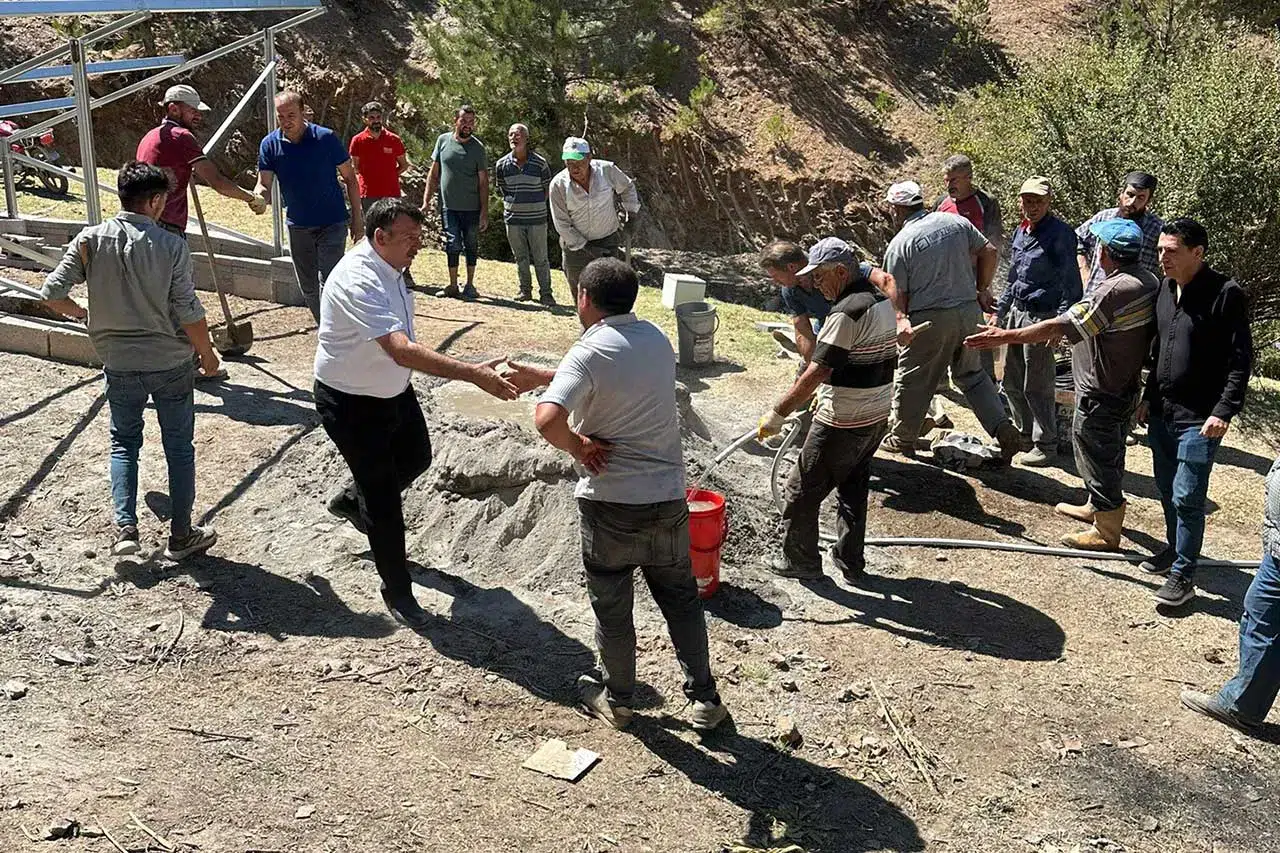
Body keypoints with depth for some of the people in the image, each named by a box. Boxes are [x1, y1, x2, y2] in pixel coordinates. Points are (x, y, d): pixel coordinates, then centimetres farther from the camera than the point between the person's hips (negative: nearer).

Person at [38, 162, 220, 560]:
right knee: (179, 446, 12)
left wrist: (81, 313, 15)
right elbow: (188, 313, -15)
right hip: (171, 363, -2)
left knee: (124, 443, 20)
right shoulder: (171, 245, -15)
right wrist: (208, 354, 1)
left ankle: (125, 528, 10)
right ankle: (181, 535, 19)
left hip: (119, 365, 2)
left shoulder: (90, 240, -8)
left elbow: (52, 293, -6)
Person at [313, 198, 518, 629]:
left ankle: (352, 501, 51)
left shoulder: (388, 267, -2)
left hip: (394, 390, 9)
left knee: (417, 457, 27)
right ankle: (397, 591, 18)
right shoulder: (359, 281, -32)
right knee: (385, 504, 0)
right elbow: (403, 351, -44)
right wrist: (474, 374, -49)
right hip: (352, 405, -9)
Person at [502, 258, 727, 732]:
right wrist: (543, 377, 21)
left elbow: (548, 421, -31)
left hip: (611, 502, -5)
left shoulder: (589, 352, -16)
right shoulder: (657, 340, 3)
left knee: (612, 604, 14)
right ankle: (705, 698, 25)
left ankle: (617, 699, 31)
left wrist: (578, 447, -12)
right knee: (681, 597, 19)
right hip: (668, 496, 5)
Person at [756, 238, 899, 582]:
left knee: (803, 490, 7)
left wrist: (777, 414, -21)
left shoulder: (846, 313, -23)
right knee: (853, 488, 21)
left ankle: (800, 560, 20)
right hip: (878, 415, 9)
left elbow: (814, 375, -26)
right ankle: (851, 563, 29)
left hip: (843, 423, -9)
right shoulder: (883, 301, 6)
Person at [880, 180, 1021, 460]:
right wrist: (981, 290, 18)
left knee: (911, 380, 11)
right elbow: (989, 251, 8)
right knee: (971, 374, 20)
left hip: (929, 320, -5)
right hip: (969, 309, 5)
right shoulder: (956, 222, 4)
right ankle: (1004, 429, 10)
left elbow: (898, 297, -9)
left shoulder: (900, 244, -10)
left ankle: (902, 439, 24)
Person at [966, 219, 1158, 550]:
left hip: (1101, 393, -9)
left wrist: (1006, 336, -24)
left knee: (1098, 457, 4)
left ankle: (1106, 533, 16)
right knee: (1108, 453, 24)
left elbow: (1059, 327, -30)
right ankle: (1096, 507, 43)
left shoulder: (1115, 291, -29)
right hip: (1126, 385, 9)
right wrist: (1064, 325, 19)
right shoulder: (1147, 280, 1)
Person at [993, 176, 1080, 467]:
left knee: (1037, 387, -2)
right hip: (1016, 313, 8)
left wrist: (1061, 322, -22)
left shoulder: (1060, 234, -12)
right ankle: (1025, 434, 32)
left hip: (1041, 317, -8)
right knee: (1012, 382, 15)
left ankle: (1046, 446, 11)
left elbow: (1070, 282, -15)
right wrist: (1000, 311, 22)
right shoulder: (1020, 231, 11)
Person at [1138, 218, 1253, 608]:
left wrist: (1224, 411, -19)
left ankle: (1184, 574, 5)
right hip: (1161, 412, 7)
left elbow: (1241, 359, -13)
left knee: (1186, 497, -5)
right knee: (1167, 489, 17)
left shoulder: (1226, 294, -13)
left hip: (1199, 419, -7)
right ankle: (1174, 549, 36)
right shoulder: (1166, 288, 8)